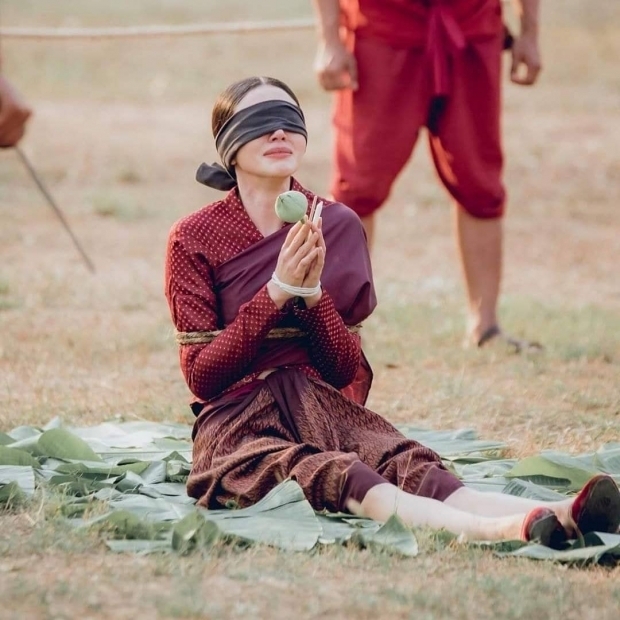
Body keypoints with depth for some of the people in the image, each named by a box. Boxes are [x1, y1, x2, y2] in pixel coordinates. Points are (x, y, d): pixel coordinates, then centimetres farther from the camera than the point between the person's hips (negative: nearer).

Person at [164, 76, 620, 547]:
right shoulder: (194, 238, -1)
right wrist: (278, 291, -15)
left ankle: (561, 515, -57)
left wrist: (312, 293, -11)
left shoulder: (338, 226, 9)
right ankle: (501, 531, -63)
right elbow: (201, 375, -7)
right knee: (340, 480, -36)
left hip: (327, 410, 4)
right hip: (240, 425, -4)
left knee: (412, 468, -29)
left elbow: (347, 371, 7)